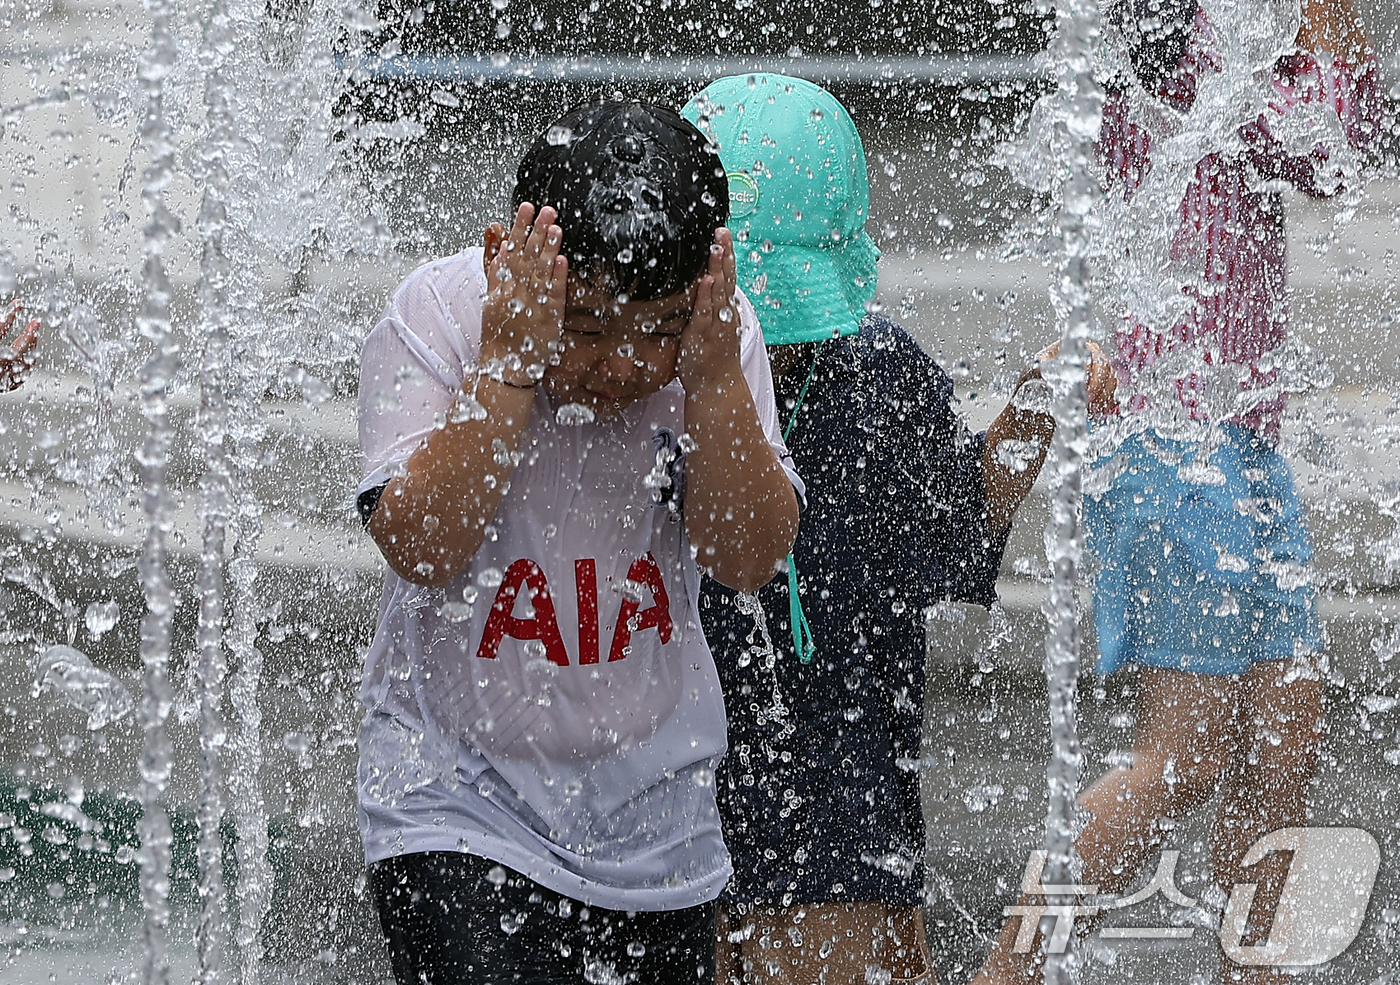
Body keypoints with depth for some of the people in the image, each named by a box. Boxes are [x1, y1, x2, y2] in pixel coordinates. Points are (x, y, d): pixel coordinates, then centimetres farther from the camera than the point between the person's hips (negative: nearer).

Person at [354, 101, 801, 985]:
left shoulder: (716, 332, -6)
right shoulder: (439, 316, -13)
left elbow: (750, 560, -12)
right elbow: (419, 547, -23)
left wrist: (712, 378, -22)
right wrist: (507, 367, -27)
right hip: (459, 803, -4)